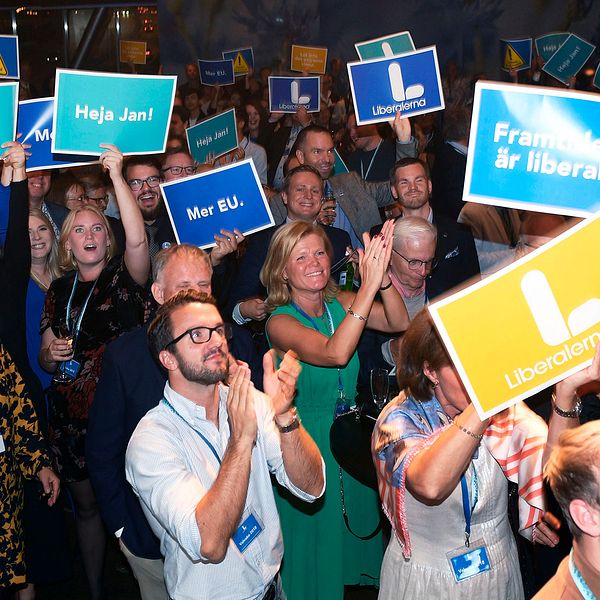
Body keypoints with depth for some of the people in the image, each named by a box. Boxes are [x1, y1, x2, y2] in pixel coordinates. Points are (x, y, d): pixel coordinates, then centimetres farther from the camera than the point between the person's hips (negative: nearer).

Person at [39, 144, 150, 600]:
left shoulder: (125, 277, -3)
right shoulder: (59, 290, 9)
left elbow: (137, 239, -26)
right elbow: (44, 360, 16)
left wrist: (117, 176, -28)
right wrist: (52, 353, -8)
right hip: (71, 416, 4)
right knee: (87, 506, 15)